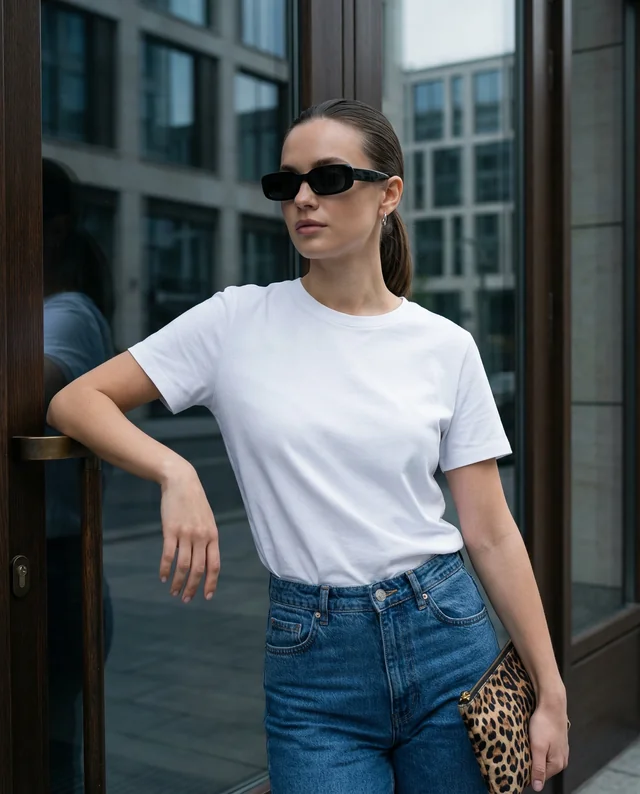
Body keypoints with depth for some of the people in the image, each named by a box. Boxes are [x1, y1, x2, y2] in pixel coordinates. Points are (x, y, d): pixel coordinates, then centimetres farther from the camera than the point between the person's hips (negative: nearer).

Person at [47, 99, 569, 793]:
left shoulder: (446, 347, 0)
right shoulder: (238, 321, -3)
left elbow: (491, 532, 1)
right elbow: (75, 401, -2)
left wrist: (551, 695, 1)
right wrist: (176, 472, -19)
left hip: (447, 639, 2)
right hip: (311, 660, -1)